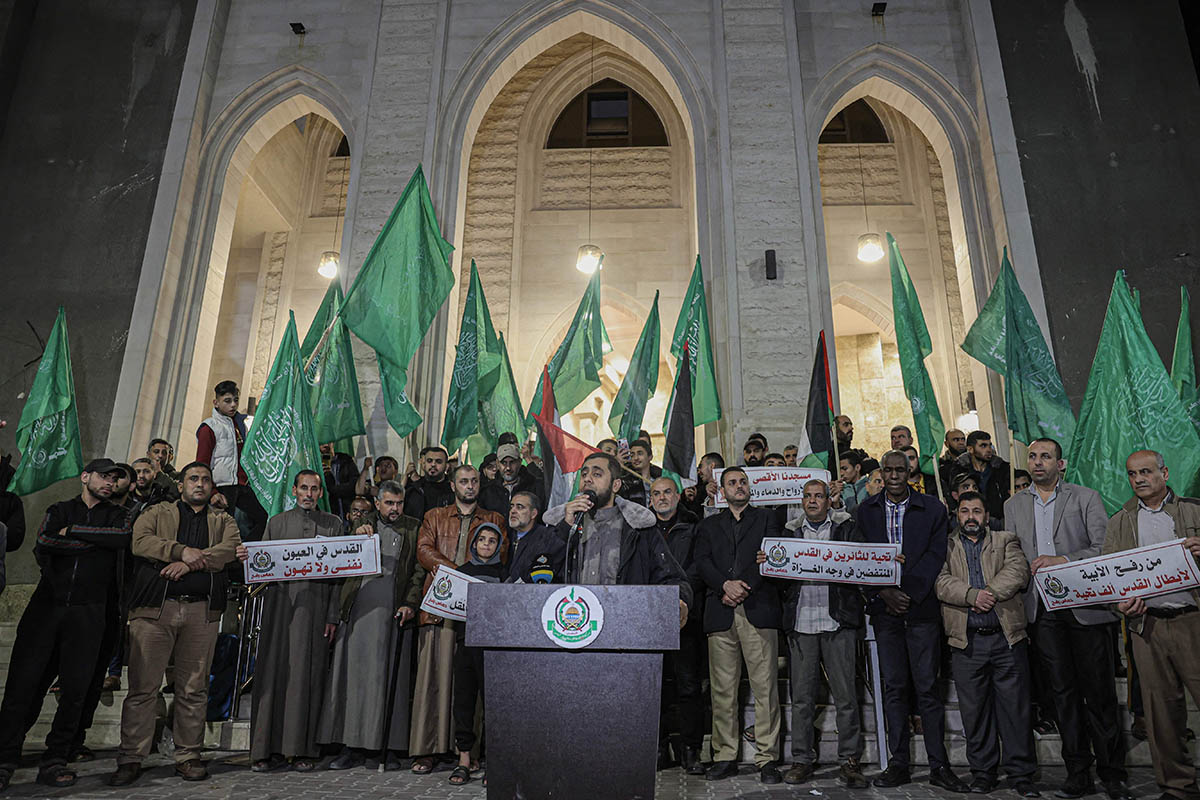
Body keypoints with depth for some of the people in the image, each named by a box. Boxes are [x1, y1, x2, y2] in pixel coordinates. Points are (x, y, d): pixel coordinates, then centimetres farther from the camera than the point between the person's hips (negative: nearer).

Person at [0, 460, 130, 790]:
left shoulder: (116, 515, 14)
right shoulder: (60, 511, 14)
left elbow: (125, 538, -9)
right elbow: (43, 545, -4)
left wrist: (72, 532, -6)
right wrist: (97, 542, -7)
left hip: (88, 612, 0)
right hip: (46, 605, 1)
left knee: (75, 688, -2)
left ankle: (54, 761, 9)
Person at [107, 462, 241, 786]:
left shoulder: (223, 521, 19)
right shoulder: (158, 513, 16)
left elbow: (230, 549, -1)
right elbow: (140, 541, -3)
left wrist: (190, 562, -13)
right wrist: (182, 550, -14)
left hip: (202, 610, 1)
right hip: (156, 607, -1)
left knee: (194, 689, 4)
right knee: (143, 686, -1)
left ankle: (188, 757, 12)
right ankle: (130, 759, 8)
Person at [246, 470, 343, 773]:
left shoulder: (332, 524, 11)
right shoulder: (277, 522, 15)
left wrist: (332, 615, -1)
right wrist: (247, 557, -11)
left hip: (315, 606, -1)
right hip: (280, 603, 1)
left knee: (307, 673, -1)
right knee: (274, 670, -1)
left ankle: (302, 749, 6)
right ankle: (269, 748, 8)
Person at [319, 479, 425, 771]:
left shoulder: (413, 529, 10)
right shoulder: (362, 525, 15)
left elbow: (420, 571, 5)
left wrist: (410, 604, -7)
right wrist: (357, 538, -6)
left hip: (393, 612, -2)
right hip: (359, 609, 2)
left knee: (388, 676, 0)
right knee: (354, 674, 1)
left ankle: (387, 744, 7)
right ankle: (353, 746, 7)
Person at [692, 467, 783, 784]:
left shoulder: (766, 518, 16)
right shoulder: (708, 525, 20)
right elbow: (702, 562, 7)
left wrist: (745, 588, -8)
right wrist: (725, 585, -10)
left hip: (758, 609, -1)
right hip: (720, 613, 2)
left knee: (765, 687, -5)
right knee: (722, 689, 2)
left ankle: (767, 759, 3)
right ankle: (725, 757, 11)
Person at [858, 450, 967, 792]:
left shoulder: (932, 508, 4)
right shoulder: (866, 510, 8)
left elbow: (935, 556, -3)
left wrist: (909, 594, -11)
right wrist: (885, 592, -9)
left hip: (922, 607, -1)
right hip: (884, 609, 2)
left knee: (927, 687, 0)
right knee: (893, 687, 6)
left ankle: (939, 766, 10)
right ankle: (898, 764, 14)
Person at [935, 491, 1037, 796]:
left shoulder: (1006, 540, 13)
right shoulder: (945, 547, 10)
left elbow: (1018, 571, -4)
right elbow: (942, 582, -4)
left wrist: (990, 593, -16)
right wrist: (973, 595, -19)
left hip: (1007, 636, 0)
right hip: (967, 641, 0)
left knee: (1015, 707, 3)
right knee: (974, 710, 6)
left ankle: (1020, 772, 15)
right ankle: (982, 771, 18)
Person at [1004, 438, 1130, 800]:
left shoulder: (1086, 498, 4)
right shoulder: (1014, 505, 13)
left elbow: (1105, 548, -5)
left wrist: (1062, 560, -14)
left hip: (1086, 606, -3)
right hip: (1043, 610, 3)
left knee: (1099, 692, 2)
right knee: (1063, 692, 7)